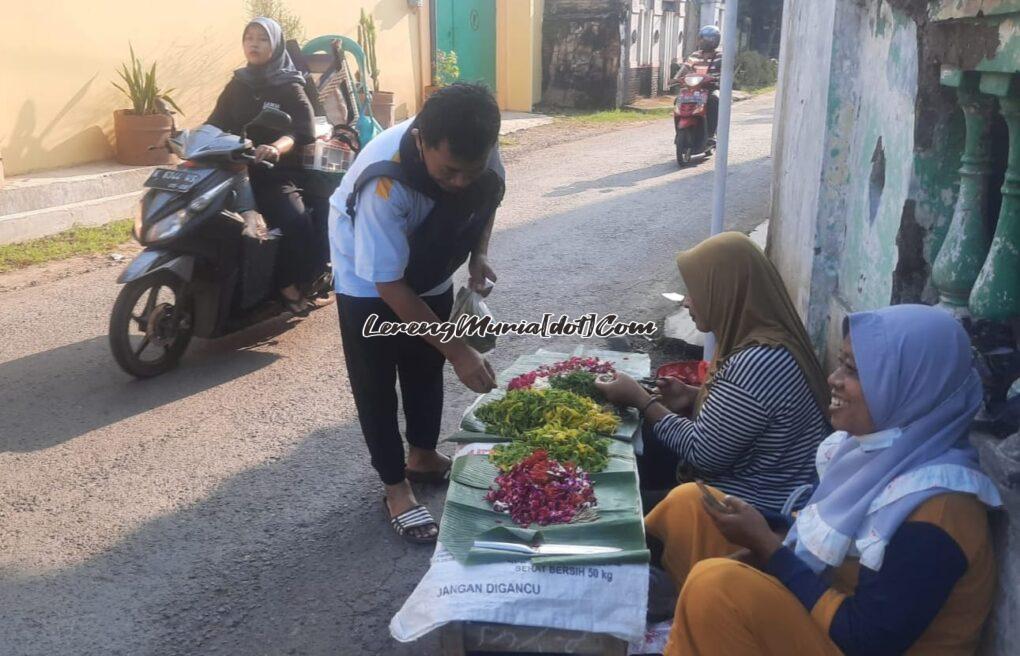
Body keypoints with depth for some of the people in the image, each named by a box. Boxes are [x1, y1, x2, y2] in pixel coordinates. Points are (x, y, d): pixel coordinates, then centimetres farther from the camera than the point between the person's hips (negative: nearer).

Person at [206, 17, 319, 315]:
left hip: (278, 171, -4)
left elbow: (304, 129, -14)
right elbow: (216, 123, 11)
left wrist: (276, 148, -35)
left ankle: (290, 285, -9)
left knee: (297, 224, -29)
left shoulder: (290, 88, 1)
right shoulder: (237, 84, 16)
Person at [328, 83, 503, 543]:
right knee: (377, 385, 2)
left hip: (431, 272, 6)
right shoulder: (384, 182, -42)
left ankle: (423, 458, 39)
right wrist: (458, 350, -36)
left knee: (427, 368, 18)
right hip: (369, 282, -5)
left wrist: (479, 255, -18)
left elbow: (489, 197, 0)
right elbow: (390, 285, -36)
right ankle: (396, 488, 18)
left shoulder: (474, 154, -25)